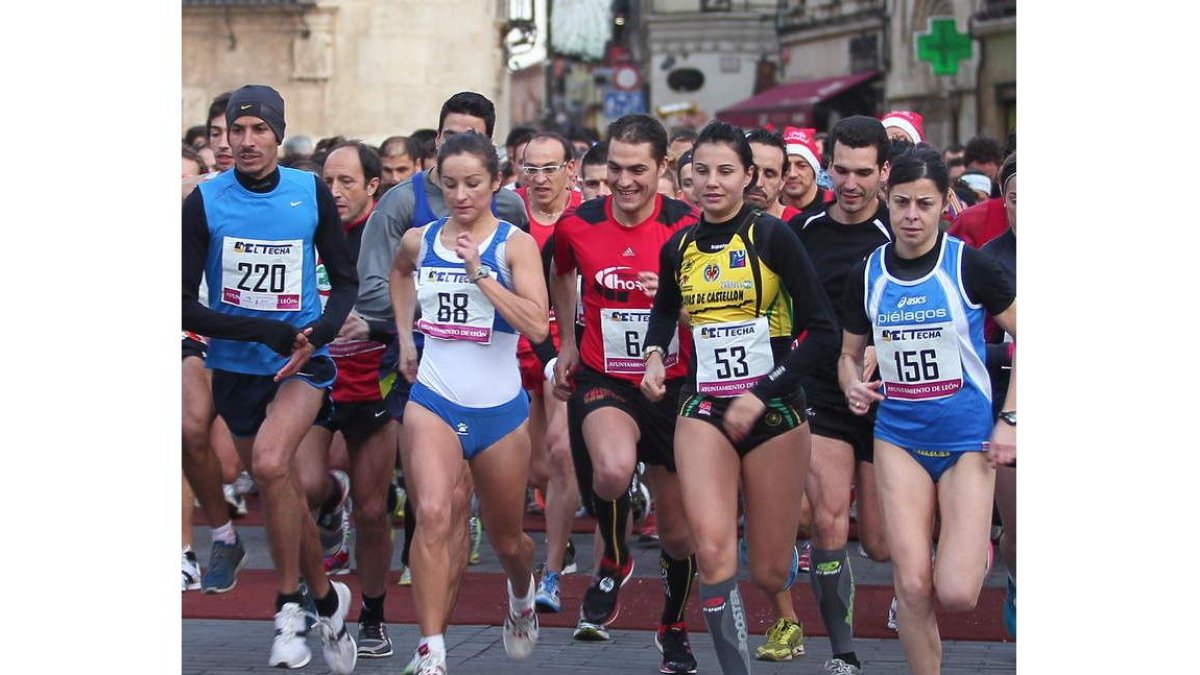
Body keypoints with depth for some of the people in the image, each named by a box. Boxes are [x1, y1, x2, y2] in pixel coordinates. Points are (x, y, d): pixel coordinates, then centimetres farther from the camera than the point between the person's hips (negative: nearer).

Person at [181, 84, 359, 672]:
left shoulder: (311, 194, -4)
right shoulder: (204, 202, -7)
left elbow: (345, 281, 6)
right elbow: (184, 307, -8)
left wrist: (318, 333, -14)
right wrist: (265, 332, -19)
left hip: (303, 363, -2)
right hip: (236, 369, 2)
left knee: (270, 463, -26)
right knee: (280, 490, 13)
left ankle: (289, 605, -13)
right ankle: (328, 597, 36)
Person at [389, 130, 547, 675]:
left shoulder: (516, 244, -7)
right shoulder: (419, 241, 3)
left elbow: (537, 326, -20)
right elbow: (398, 273, 29)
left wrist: (479, 273, -24)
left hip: (500, 408, -1)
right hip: (433, 400, 1)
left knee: (505, 537, 15)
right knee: (433, 515, -23)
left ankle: (522, 597, 50)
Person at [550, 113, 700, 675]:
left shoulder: (689, 227, -11)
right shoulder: (577, 224, -4)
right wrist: (567, 341, 17)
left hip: (673, 387, 0)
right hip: (602, 381, 0)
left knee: (679, 531, 9)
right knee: (614, 469, -34)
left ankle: (673, 629, 39)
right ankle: (614, 561, -1)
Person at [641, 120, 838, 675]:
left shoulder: (771, 235, -8)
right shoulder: (678, 248, 5)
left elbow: (823, 329, -10)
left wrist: (762, 395, -15)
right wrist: (655, 355, 6)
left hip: (774, 413, -3)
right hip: (704, 409, 3)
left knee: (769, 573, 3)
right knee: (712, 551, -21)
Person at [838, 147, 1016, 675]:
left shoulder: (969, 265, -9)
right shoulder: (866, 275, 1)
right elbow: (849, 354, 13)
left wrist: (1010, 419, -7)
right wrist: (854, 386, -9)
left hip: (967, 439, -3)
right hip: (899, 438, 3)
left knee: (956, 593, -9)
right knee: (912, 586, -6)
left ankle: (976, 547, 26)